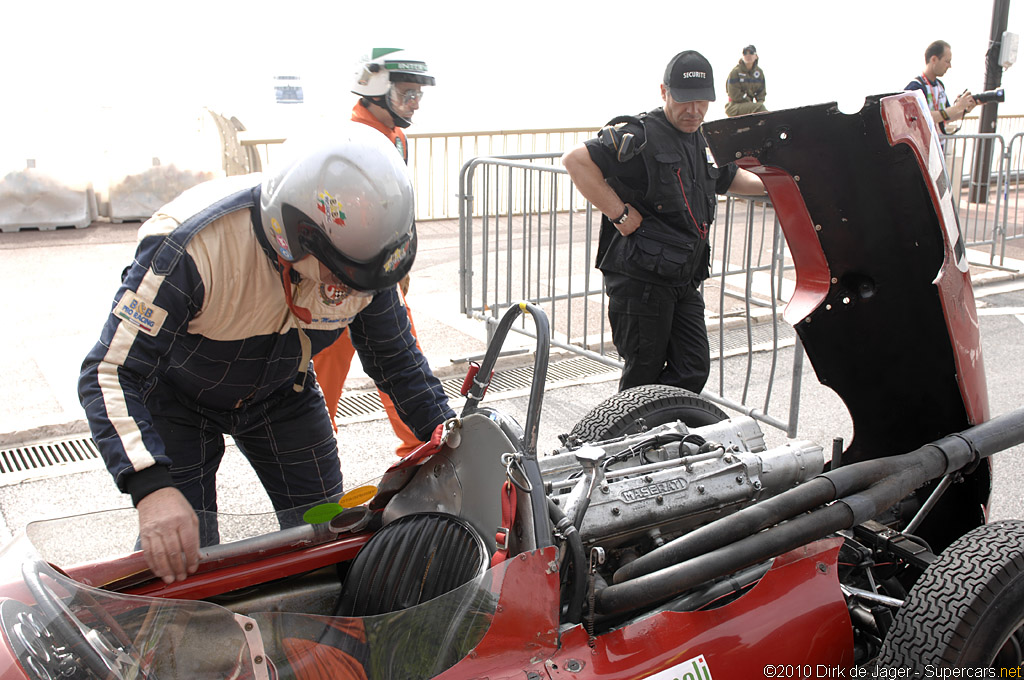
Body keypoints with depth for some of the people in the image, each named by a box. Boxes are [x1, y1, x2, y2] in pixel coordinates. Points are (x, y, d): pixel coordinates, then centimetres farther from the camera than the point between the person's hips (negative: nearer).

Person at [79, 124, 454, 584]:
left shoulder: (365, 245, -26)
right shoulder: (190, 247, -41)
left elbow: (394, 355, -8)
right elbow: (110, 373, -39)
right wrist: (152, 487, -53)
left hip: (281, 390, 4)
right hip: (178, 392, -4)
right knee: (179, 556, -9)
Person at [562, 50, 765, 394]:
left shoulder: (703, 143, 15)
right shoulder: (640, 136, -13)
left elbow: (729, 176, 34)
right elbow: (576, 160, -22)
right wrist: (618, 212, -21)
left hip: (684, 281, 8)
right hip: (640, 278, -8)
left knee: (694, 371, 5)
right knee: (643, 374, 2)